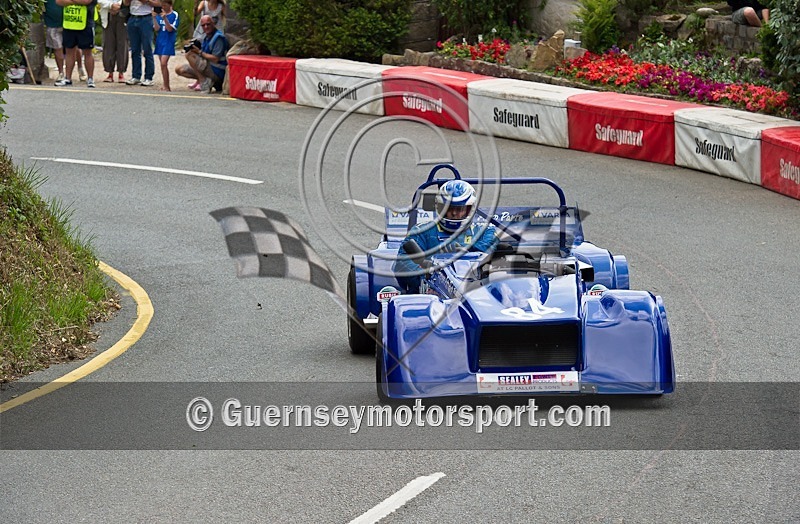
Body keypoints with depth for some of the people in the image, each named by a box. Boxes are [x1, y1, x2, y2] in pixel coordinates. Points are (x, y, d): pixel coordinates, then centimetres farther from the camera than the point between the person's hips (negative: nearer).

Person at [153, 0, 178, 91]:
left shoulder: (174, 15, -3)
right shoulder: (159, 15, 9)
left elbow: (170, 29, -10)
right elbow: (156, 28, 1)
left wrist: (165, 18, -21)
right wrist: (154, 18, -11)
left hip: (168, 42, -6)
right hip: (160, 41, 6)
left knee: (163, 63, -15)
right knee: (162, 64, 9)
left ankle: (166, 86, -11)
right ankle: (165, 85, 17)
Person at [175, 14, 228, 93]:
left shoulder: (218, 37, -15)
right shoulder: (207, 38, 15)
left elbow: (215, 59, -23)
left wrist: (200, 52, -17)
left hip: (216, 72, -10)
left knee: (190, 55, -21)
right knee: (179, 70, 9)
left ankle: (203, 81, -19)